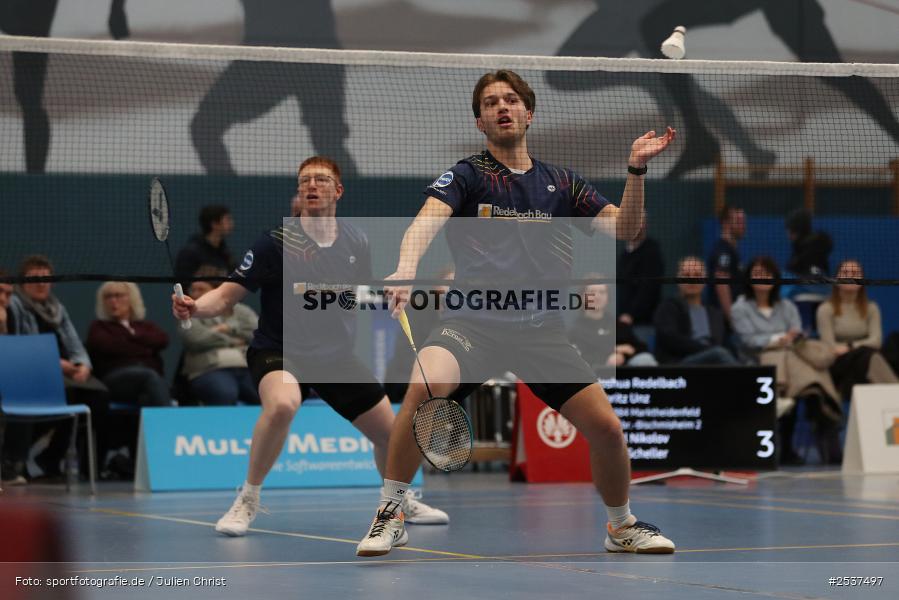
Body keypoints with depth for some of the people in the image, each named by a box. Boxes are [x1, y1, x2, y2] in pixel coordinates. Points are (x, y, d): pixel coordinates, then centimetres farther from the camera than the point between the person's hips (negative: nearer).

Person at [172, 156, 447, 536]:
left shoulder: (356, 243, -1)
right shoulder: (276, 242, -15)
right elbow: (228, 295, -20)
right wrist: (195, 307, -38)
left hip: (337, 357, 5)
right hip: (280, 352, -5)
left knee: (389, 432, 7)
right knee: (281, 405, -38)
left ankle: (401, 501, 41)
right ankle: (247, 500, -18)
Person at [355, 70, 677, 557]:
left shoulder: (559, 183, 14)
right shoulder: (466, 176, 3)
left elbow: (624, 228, 9)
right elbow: (427, 220, -16)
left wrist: (636, 169, -7)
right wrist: (406, 268, -37)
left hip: (541, 328, 3)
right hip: (473, 321, -3)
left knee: (606, 427, -4)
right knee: (423, 387, -32)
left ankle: (622, 526, 24)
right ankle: (390, 515, -16)